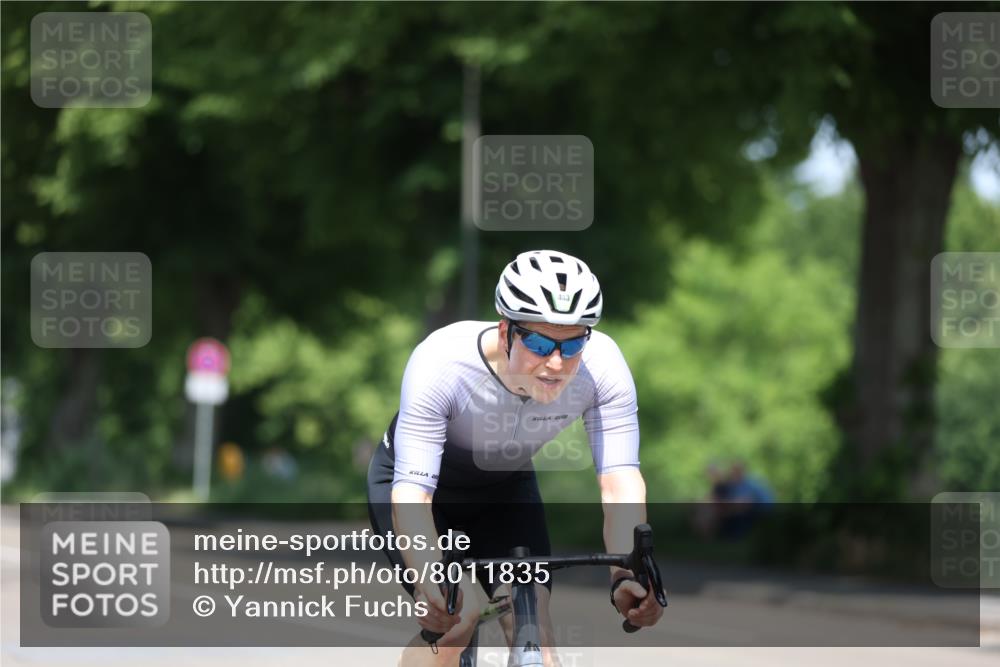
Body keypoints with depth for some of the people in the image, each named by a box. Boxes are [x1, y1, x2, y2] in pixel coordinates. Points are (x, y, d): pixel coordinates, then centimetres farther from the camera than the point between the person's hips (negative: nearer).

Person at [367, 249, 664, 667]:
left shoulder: (602, 365, -30)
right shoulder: (441, 364, -38)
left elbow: (620, 480, -33)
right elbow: (411, 492, -41)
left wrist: (628, 576, -51)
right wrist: (430, 581, -60)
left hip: (505, 490, 3)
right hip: (412, 478, -3)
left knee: (532, 620, -18)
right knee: (458, 615, -25)